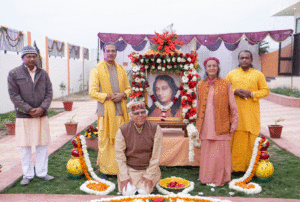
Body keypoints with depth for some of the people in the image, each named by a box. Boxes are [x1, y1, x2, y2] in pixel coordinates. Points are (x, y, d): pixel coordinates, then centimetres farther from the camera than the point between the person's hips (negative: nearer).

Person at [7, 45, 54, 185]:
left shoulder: (43, 74, 8)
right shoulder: (14, 74, -1)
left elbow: (49, 93, 4)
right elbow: (14, 95, -7)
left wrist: (42, 108, -12)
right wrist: (29, 110, -13)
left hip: (42, 115, 3)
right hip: (23, 116, -2)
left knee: (42, 145, 6)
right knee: (25, 147, 3)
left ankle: (42, 172, 17)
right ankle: (27, 175, 15)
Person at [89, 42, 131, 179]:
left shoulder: (121, 69, 14)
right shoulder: (97, 70, 0)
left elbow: (128, 88, 18)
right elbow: (92, 92, -5)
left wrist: (122, 95, -4)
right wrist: (109, 96, -14)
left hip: (120, 111, 4)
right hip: (105, 111, -4)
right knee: (104, 141, -1)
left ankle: (120, 168, 17)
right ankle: (104, 170, 11)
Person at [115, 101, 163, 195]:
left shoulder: (155, 129, -12)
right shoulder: (123, 131, -12)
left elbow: (156, 155, -9)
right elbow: (119, 154, -7)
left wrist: (149, 175, -10)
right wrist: (124, 176, -10)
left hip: (148, 168, 0)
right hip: (129, 168, 1)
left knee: (144, 192, -16)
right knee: (128, 192, -15)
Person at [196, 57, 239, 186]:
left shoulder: (225, 84, -1)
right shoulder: (201, 85, 9)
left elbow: (232, 105, -1)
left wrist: (234, 122, -4)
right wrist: (198, 124, 14)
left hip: (220, 124, -3)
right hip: (206, 125, 3)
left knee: (220, 152, 0)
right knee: (206, 151, 9)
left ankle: (220, 179, 16)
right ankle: (207, 178, 23)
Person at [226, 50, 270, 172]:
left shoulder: (258, 74, 8)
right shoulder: (231, 74, 12)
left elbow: (265, 91, 6)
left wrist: (251, 94, -10)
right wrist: (235, 91, -8)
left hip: (251, 113, -1)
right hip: (235, 112, 1)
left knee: (251, 139, -1)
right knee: (235, 138, 0)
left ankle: (250, 166, 10)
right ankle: (234, 165, 8)